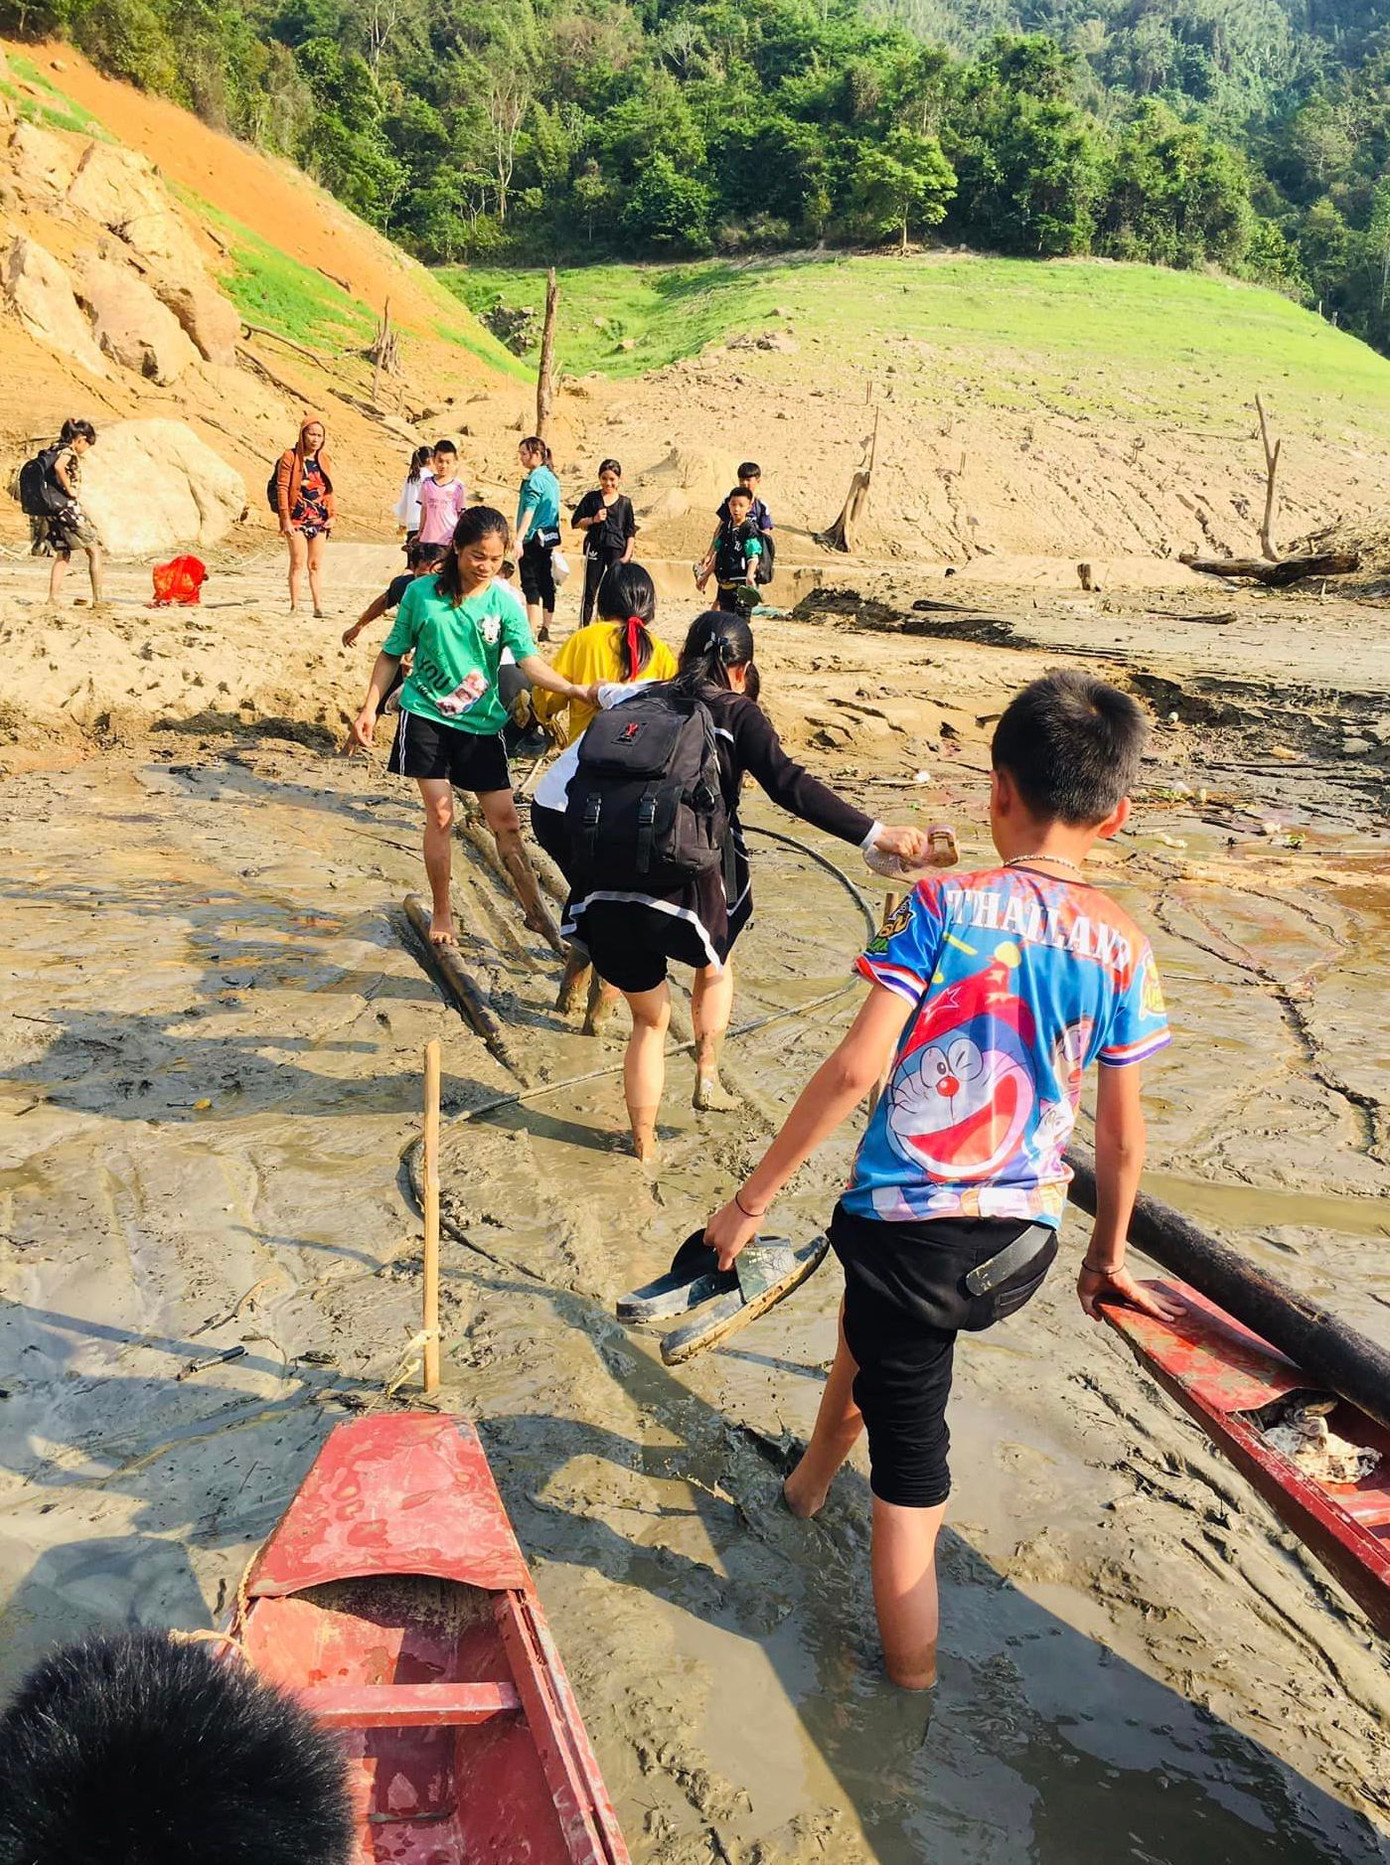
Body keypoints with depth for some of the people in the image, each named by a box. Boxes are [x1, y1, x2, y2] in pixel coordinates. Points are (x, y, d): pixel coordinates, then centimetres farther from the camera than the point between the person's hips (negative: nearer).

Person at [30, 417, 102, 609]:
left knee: (62, 555, 13)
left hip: (51, 510, 8)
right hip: (68, 508, -8)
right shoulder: (69, 452, -11)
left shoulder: (55, 450, 14)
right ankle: (97, 598, -2)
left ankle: (53, 598, 6)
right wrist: (69, 490, -21)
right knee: (94, 551, 2)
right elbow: (58, 466, -31)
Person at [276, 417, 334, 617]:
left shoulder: (325, 461, 13)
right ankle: (294, 606, -2)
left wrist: (333, 515, 2)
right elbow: (282, 488, -6)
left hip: (319, 519, 5)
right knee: (298, 562, -6)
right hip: (297, 517, -4)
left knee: (315, 564, 7)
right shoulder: (290, 457, -3)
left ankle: (318, 605, 9)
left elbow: (330, 491, 15)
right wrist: (285, 518, -13)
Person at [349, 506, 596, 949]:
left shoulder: (504, 602, -5)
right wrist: (370, 708, 0)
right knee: (440, 816, -2)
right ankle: (442, 914, 14)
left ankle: (535, 910, 16)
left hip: (481, 722, 1)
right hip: (425, 716, -1)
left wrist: (572, 688, -33)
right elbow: (391, 654, 5)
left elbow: (529, 661, -16)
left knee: (505, 821, 2)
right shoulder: (421, 592, -5)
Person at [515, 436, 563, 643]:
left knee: (530, 584, -9)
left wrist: (519, 538, -28)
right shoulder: (551, 477, 14)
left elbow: (529, 510, -22)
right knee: (546, 583, 10)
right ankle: (544, 630, 15)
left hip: (533, 538, -9)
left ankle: (531, 632, -14)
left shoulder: (535, 478, -13)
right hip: (550, 537, 9)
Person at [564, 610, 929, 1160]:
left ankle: (643, 1147, 32)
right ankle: (707, 1074, 27)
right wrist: (876, 834, -20)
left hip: (609, 888, 4)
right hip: (685, 888, -3)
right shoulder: (736, 715, 1)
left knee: (648, 1019, 23)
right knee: (714, 964, 34)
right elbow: (789, 786, -13)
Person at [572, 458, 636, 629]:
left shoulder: (625, 502, 6)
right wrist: (593, 519, -10)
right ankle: (583, 629, 6)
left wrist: (627, 555, -2)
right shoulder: (591, 498, 5)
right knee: (590, 591, 1)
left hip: (617, 551, 0)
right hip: (595, 548, 0)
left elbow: (631, 533, 6)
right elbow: (576, 522, 6)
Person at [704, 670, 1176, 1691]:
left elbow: (854, 1070, -18)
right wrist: (1108, 1255, 20)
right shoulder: (1122, 946, -2)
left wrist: (752, 1198, -9)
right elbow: (1121, 1129, 4)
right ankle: (814, 1475, 53)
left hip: (907, 1226, -4)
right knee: (877, 1312, 35)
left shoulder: (942, 904, -12)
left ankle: (912, 1681, 30)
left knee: (911, 1478, 12)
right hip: (1021, 1248, 5)